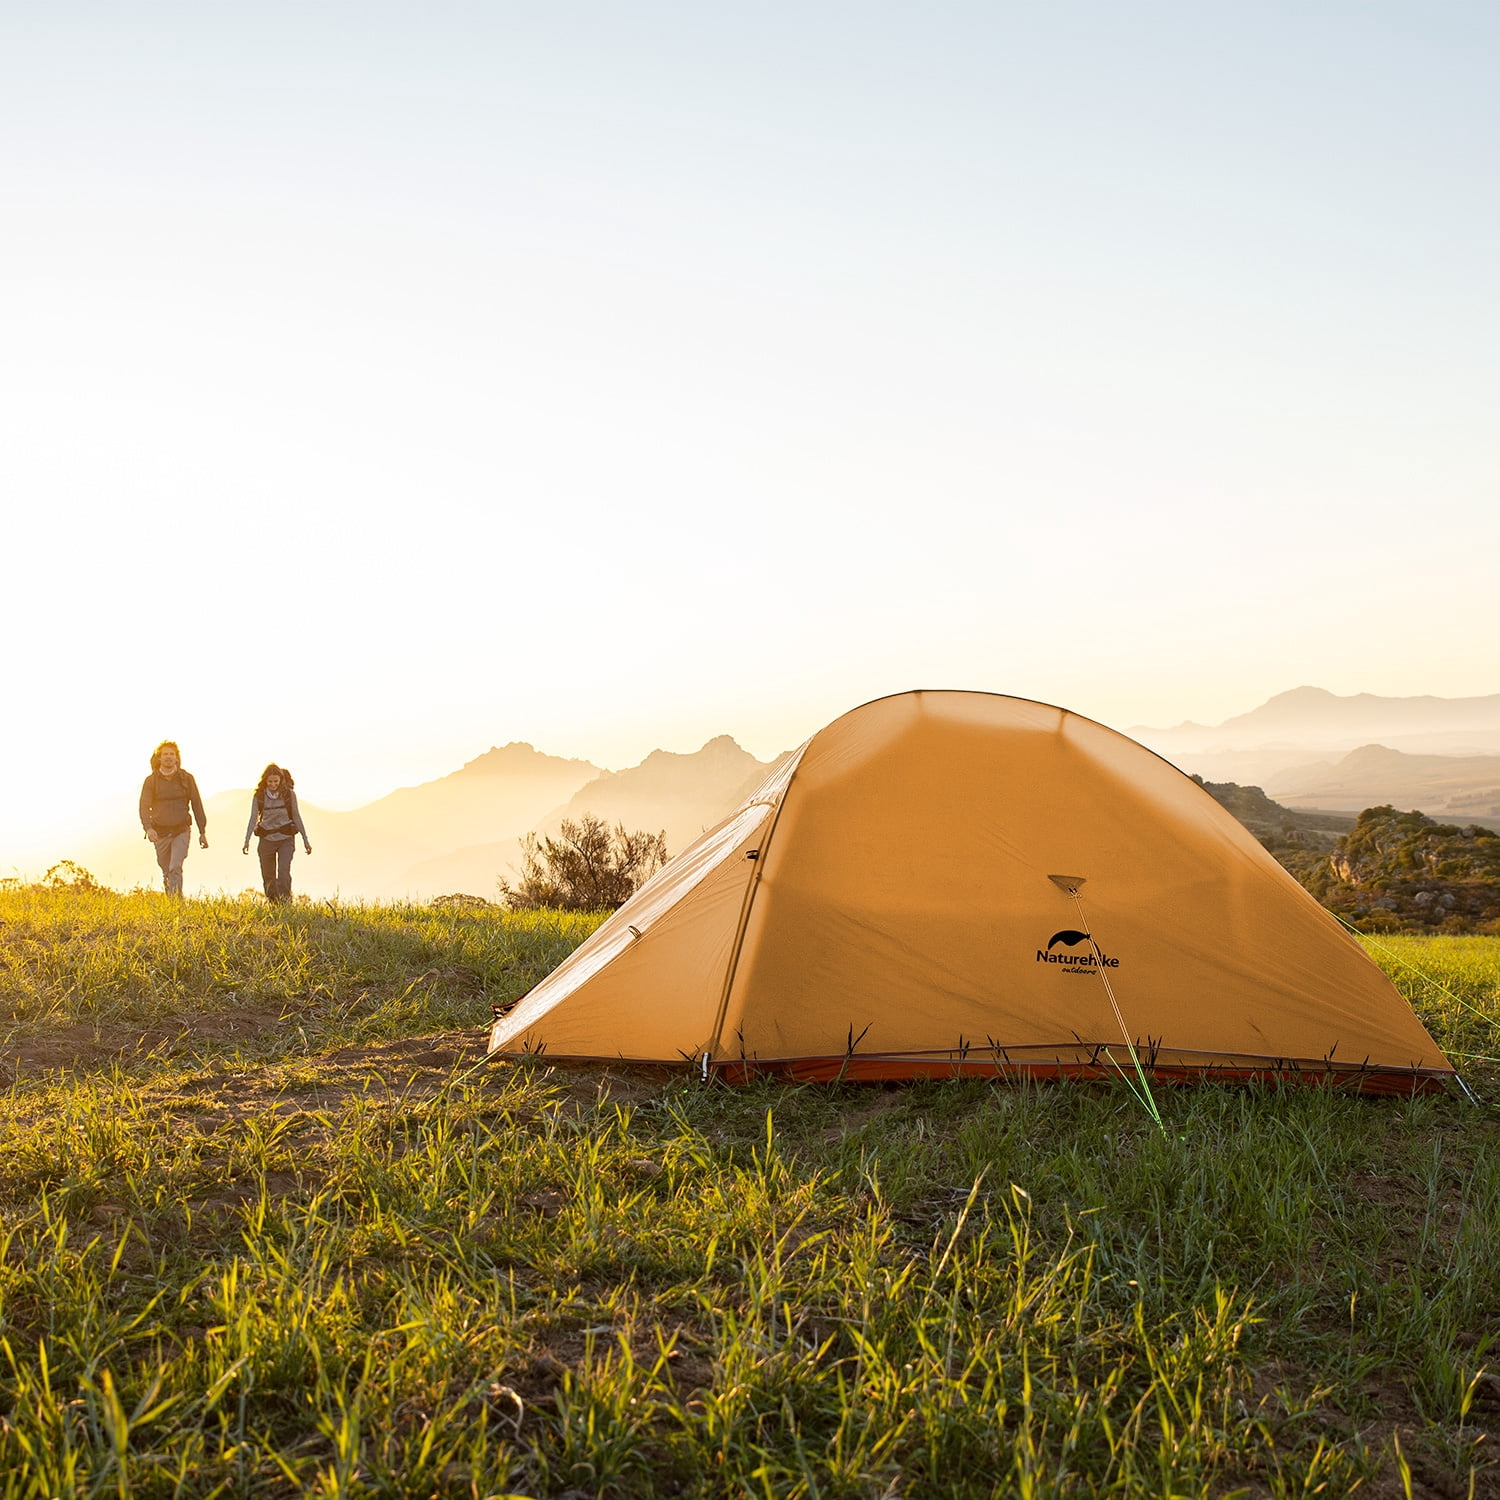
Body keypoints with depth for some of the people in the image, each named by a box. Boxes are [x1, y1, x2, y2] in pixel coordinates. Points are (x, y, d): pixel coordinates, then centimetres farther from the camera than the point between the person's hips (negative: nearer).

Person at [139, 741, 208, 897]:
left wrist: (203, 832, 3)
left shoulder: (186, 778, 0)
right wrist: (148, 828, -27)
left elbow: (196, 804, 4)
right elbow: (144, 806, -8)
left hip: (181, 831, -2)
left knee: (175, 869, -18)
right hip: (160, 833, 2)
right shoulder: (151, 781, 0)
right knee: (167, 874, 11)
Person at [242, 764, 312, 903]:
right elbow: (253, 818, -3)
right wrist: (247, 840, -14)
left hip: (286, 839, -2)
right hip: (266, 839, 2)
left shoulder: (289, 794, -3)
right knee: (268, 876, 8)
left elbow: (296, 817, 3)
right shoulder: (259, 796, -2)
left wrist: (305, 840, 3)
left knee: (283, 871, -19)